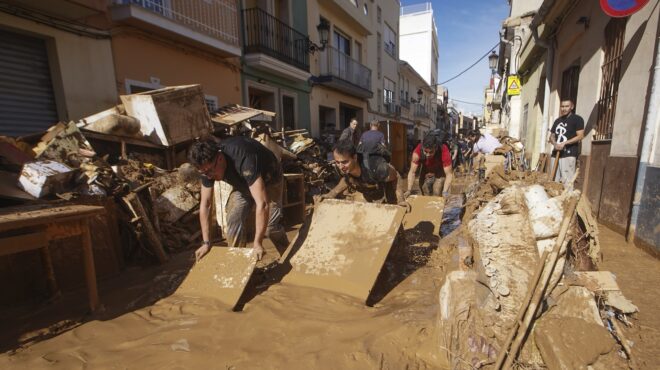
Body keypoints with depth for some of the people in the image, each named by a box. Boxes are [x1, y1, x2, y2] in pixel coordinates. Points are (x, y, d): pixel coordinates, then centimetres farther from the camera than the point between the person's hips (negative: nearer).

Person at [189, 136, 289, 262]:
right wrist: (206, 242, -14)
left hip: (268, 180, -5)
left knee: (272, 224, -15)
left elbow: (262, 203, -46)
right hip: (242, 183, 6)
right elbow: (205, 203, -13)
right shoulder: (207, 166, -22)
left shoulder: (244, 159, -43)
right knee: (233, 220, -10)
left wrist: (257, 243, -43)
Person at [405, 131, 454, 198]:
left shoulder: (444, 151, -38)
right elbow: (412, 172, -31)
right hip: (425, 171, 2)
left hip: (440, 171, -2)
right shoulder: (418, 151, -34)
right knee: (425, 194, 0)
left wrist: (445, 192, -49)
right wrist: (409, 190, -42)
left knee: (437, 194, -15)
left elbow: (449, 174, -37)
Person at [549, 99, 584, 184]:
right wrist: (555, 144, -3)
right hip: (556, 153, 6)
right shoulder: (557, 121, 18)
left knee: (567, 180, -12)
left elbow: (580, 136, -7)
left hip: (569, 154, -6)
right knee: (554, 180, 7)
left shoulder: (577, 119, 0)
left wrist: (564, 143, -17)